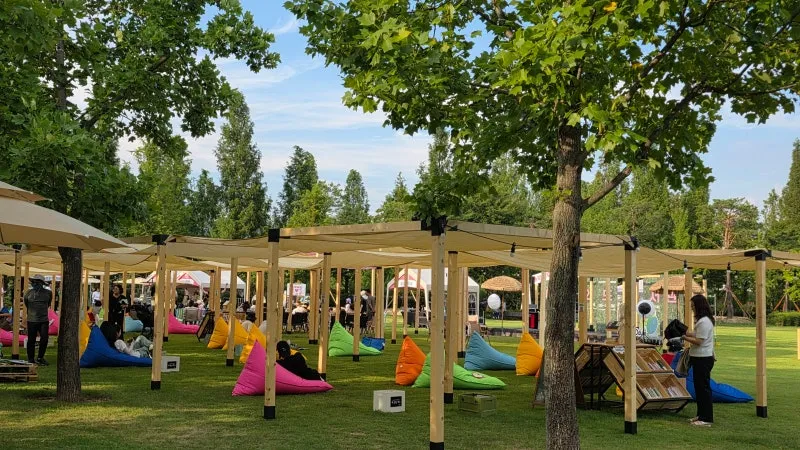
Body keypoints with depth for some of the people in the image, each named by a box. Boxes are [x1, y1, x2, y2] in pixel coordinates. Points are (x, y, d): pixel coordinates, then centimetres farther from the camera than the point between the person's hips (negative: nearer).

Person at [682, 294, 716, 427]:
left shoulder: (704, 321, -19)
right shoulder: (702, 320, 14)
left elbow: (698, 341, -21)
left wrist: (684, 337, -14)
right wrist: (685, 332, 8)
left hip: (703, 359, -11)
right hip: (700, 358, 11)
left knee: (703, 388, -5)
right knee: (699, 387, 16)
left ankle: (706, 418, 0)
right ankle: (701, 415, 25)